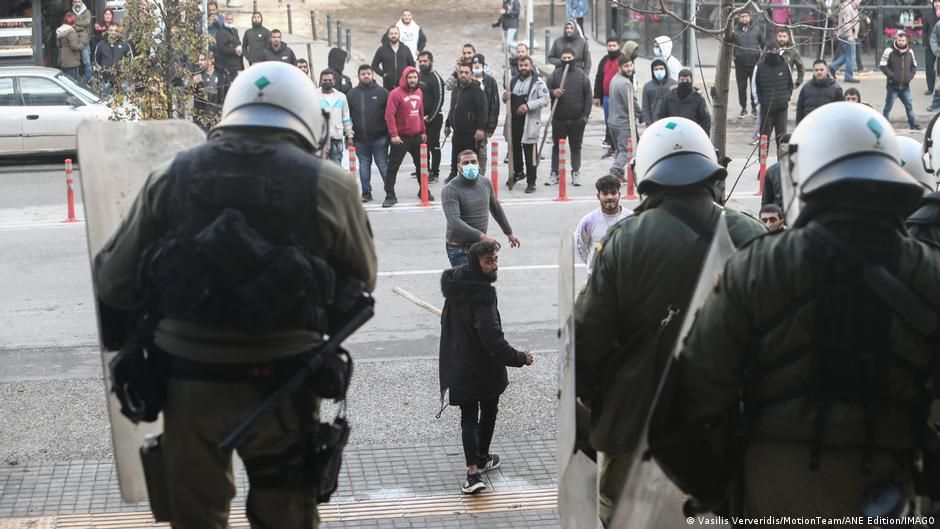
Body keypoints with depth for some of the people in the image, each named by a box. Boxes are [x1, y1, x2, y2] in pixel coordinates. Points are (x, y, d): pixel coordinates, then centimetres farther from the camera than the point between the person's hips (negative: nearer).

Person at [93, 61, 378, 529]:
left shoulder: (171, 178, 0)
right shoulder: (328, 186, -7)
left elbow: (114, 284, 3)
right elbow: (361, 281, 6)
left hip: (187, 380, 2)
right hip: (281, 386, -2)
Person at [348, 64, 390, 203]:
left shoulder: (382, 92, 1)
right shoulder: (352, 94, 6)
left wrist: (390, 134, -4)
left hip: (379, 138, -2)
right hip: (360, 139, 2)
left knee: (383, 165, 0)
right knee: (364, 166, 9)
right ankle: (366, 192, 16)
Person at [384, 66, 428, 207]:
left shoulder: (419, 92, 8)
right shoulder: (396, 94, -13)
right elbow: (389, 115, -17)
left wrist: (423, 131, 17)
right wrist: (394, 134, -22)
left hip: (417, 137, 6)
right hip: (401, 137, -6)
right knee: (393, 167, -3)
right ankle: (390, 195, 1)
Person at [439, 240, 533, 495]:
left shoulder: (455, 282, 0)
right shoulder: (482, 294, -26)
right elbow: (492, 337, -31)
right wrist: (519, 358, -22)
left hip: (459, 366, 6)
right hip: (485, 367, -6)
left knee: (468, 417, 8)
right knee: (488, 412, 18)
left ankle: (473, 471, -3)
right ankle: (482, 459, 34)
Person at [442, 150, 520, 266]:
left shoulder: (485, 183, 4)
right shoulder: (450, 190, -16)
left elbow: (496, 208, 20)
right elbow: (454, 221, -29)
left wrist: (509, 232, 27)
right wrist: (482, 236, -36)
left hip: (480, 245, 6)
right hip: (459, 249, -6)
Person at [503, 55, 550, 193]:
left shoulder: (538, 82, -5)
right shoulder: (514, 81, 15)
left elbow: (545, 100, -12)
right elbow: (508, 98, 26)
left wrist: (528, 106, -23)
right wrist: (505, 97, 1)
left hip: (529, 123, -6)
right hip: (513, 121, 6)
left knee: (530, 153, -4)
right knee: (515, 149, 18)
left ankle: (531, 182, 2)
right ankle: (518, 172, 40)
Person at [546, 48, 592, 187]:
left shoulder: (582, 75, 3)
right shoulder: (555, 75, 4)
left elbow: (588, 96, 2)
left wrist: (586, 114, -5)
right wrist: (553, 93, -21)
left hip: (577, 119, 0)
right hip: (559, 119, 1)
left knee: (576, 147, 7)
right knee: (556, 147, 6)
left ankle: (576, 173, 13)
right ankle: (554, 173, 12)